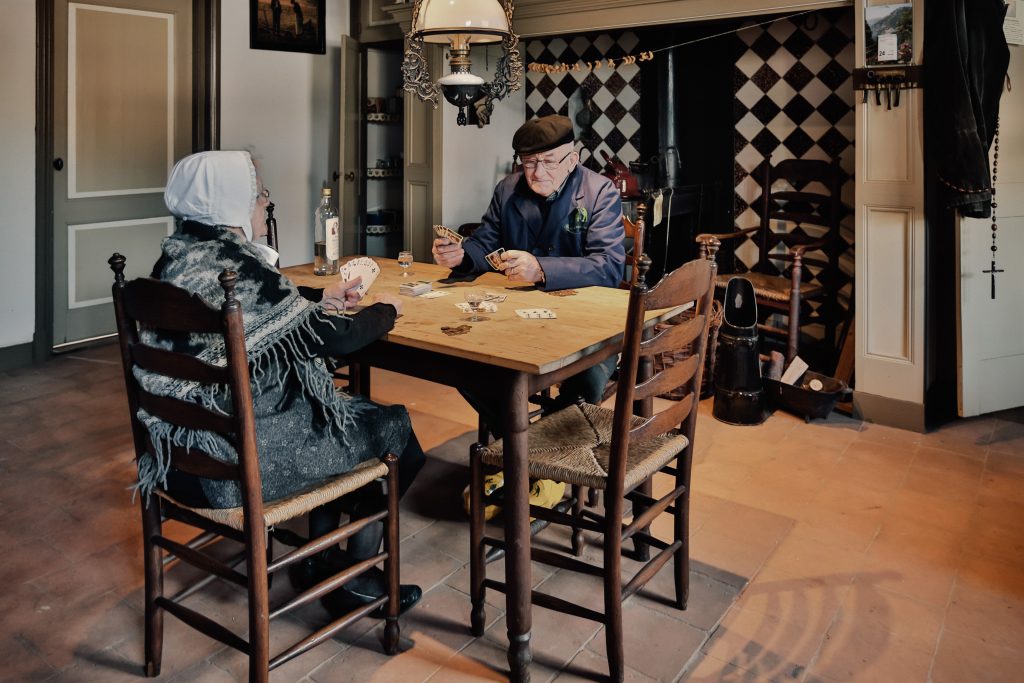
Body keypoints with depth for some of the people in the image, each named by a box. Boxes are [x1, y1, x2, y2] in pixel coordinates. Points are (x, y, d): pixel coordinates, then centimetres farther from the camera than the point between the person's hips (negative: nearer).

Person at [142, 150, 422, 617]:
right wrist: (385, 309, 0)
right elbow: (335, 338, -19)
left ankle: (320, 559, 31)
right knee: (395, 430, 9)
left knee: (348, 414, 27)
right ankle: (353, 578, 23)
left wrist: (322, 296, 20)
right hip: (242, 460, -9)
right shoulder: (237, 268, -24)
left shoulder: (176, 258, 3)